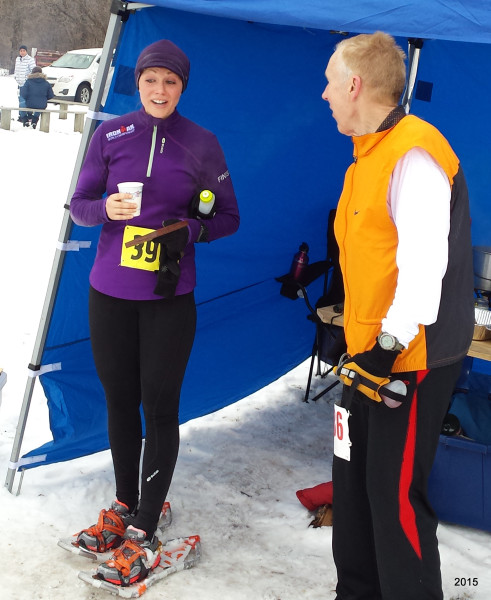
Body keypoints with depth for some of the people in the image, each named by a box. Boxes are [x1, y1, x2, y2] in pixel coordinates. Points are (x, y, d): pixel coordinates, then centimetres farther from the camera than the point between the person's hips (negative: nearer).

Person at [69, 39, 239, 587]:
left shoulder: (202, 144, -1)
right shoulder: (110, 135, 2)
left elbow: (227, 217, 5)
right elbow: (79, 206, 6)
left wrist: (189, 230, -15)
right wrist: (107, 209, -17)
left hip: (169, 297, -2)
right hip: (109, 293, 2)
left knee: (160, 408, 0)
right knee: (119, 401, 12)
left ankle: (143, 533, 9)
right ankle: (124, 505, 32)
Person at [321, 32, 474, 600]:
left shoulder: (414, 152, -17)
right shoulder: (369, 155, 14)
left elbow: (425, 258, -24)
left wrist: (391, 343, -24)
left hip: (410, 359, -10)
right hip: (369, 354, 10)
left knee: (396, 493, -3)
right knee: (354, 482, 17)